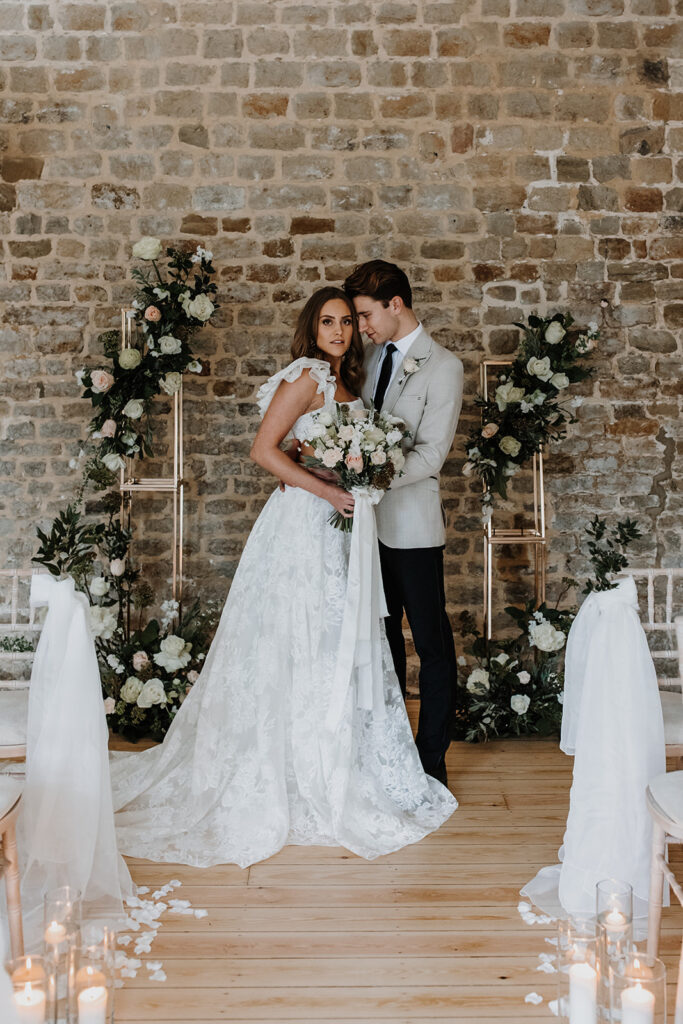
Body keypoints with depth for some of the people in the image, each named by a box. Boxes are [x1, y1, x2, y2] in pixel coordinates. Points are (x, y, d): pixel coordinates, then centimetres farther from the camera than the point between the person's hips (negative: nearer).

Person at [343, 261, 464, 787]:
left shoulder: (443, 367, -9)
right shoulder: (372, 354, 11)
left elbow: (431, 453, -15)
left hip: (412, 522, -6)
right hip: (369, 518, 6)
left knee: (431, 642, 4)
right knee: (382, 636, 15)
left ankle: (432, 759, 16)